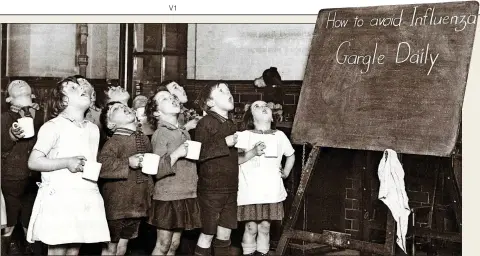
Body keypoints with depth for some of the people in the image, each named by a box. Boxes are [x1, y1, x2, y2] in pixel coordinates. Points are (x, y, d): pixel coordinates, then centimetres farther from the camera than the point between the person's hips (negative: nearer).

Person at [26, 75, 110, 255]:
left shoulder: (93, 129, 16)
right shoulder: (53, 126, -4)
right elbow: (33, 162, -10)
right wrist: (67, 163, -16)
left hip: (87, 198, 6)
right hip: (59, 197, -5)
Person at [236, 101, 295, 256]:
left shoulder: (279, 136, 8)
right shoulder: (244, 136, -3)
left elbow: (291, 155, 24)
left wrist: (286, 172, 13)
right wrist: (253, 152, -21)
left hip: (271, 192, 3)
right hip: (250, 193, -3)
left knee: (265, 227, 7)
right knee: (251, 228, 1)